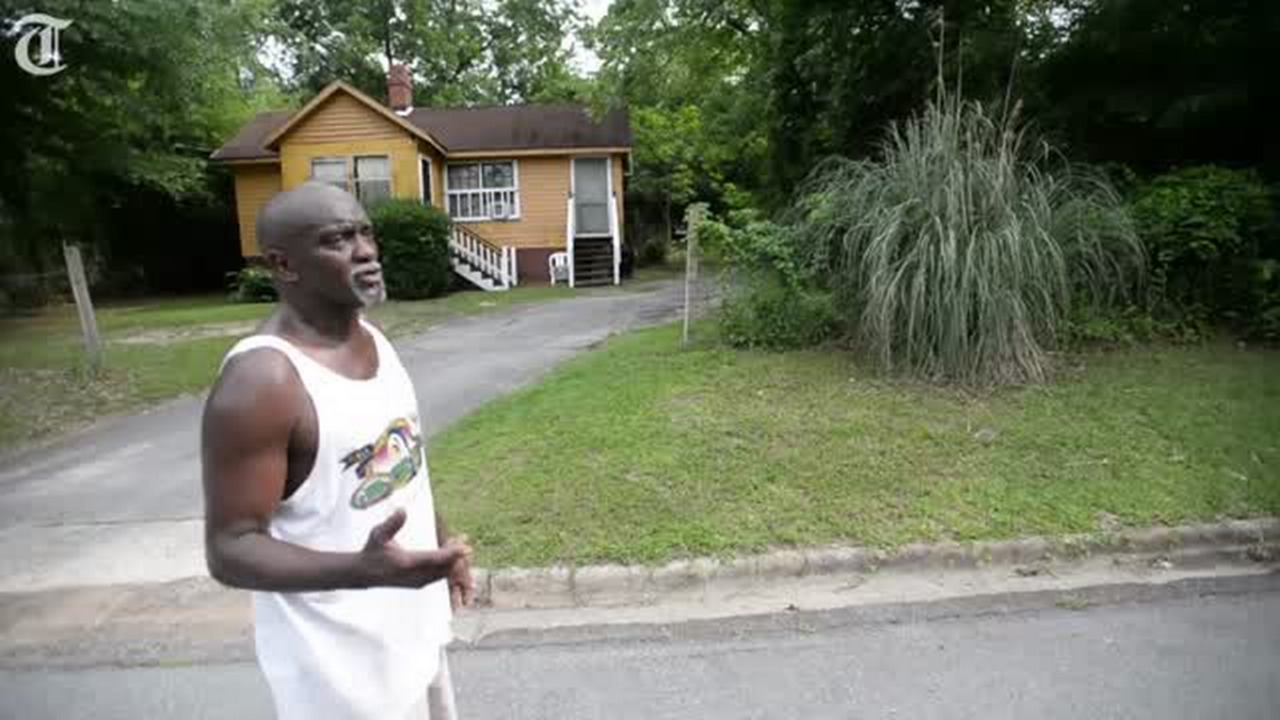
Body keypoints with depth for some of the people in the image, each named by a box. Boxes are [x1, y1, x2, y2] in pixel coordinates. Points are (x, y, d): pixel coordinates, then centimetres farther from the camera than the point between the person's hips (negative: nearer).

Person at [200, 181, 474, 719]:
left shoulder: (369, 335, -1)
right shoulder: (261, 381, -26)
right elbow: (230, 548, -23)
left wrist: (440, 539, 16)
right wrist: (361, 570, -37)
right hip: (342, 663, -8)